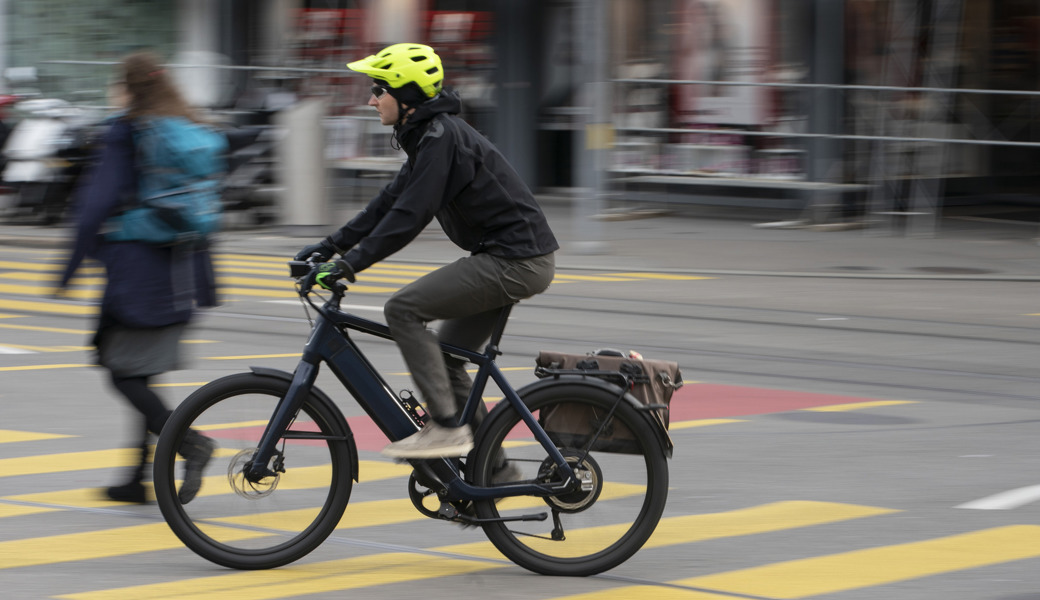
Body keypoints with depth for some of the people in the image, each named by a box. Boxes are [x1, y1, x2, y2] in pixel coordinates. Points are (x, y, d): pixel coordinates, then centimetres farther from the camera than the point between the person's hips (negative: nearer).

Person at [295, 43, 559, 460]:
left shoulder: (441, 137, -16)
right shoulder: (428, 135, 15)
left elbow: (411, 215, -22)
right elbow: (390, 202, 20)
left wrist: (351, 264, -22)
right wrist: (331, 246, 16)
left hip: (515, 262, -10)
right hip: (515, 257, 10)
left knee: (403, 309, -15)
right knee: (447, 362, 14)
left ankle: (447, 427, -14)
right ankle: (492, 468, 18)